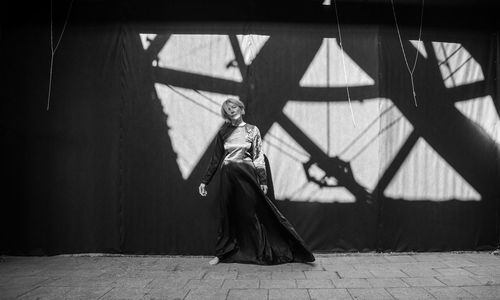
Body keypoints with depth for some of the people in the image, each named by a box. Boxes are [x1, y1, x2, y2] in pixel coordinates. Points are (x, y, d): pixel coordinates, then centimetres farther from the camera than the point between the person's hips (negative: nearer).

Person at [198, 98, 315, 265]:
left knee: (250, 213, -1)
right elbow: (215, 159, 11)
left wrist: (263, 181, -6)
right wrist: (204, 181, 9)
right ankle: (222, 253, 17)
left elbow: (258, 157, 1)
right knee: (227, 214, 6)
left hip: (246, 176, -2)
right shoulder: (223, 133, 8)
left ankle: (259, 252, 11)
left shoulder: (252, 130, 3)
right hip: (227, 176, 2)